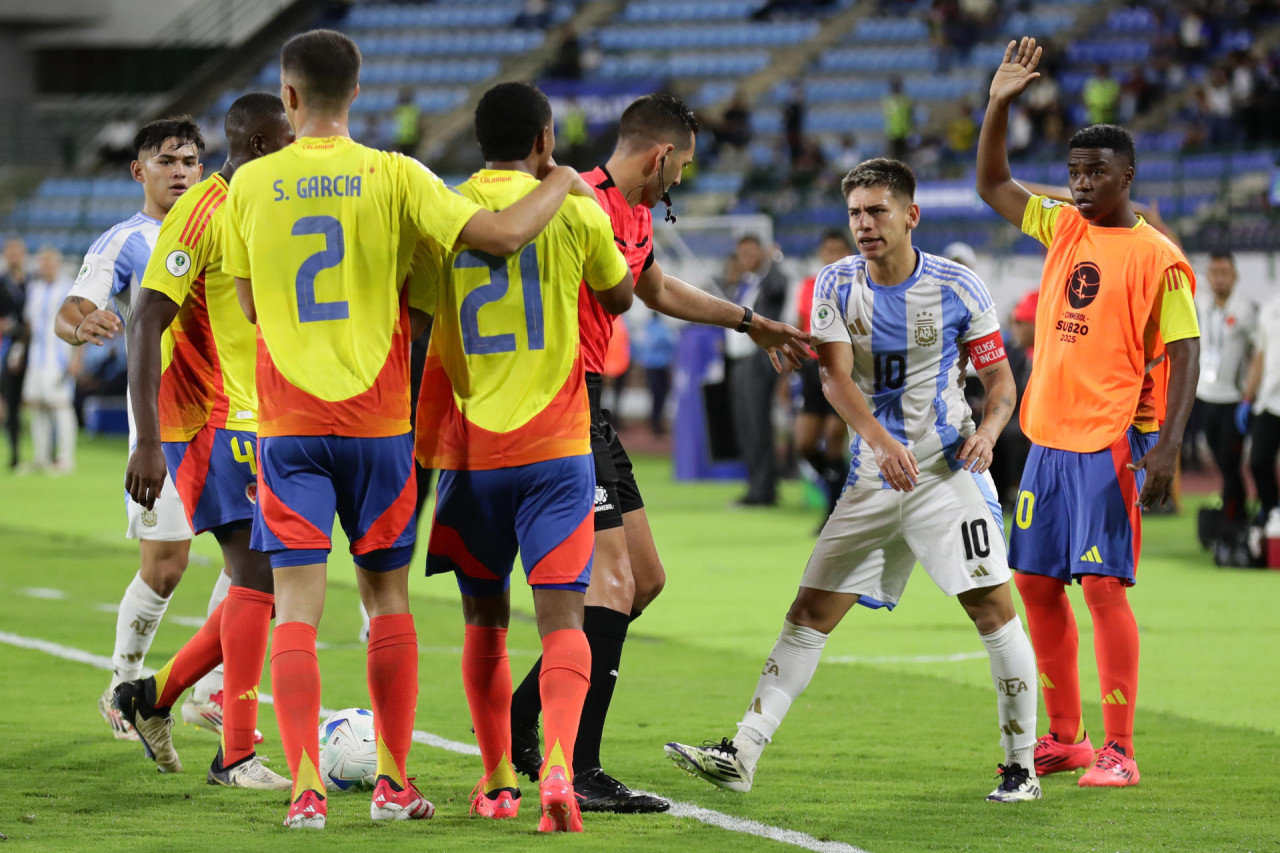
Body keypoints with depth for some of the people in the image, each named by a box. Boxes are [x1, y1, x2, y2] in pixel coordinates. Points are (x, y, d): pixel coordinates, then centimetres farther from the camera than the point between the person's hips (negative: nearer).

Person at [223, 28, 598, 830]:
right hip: (377, 424, 0)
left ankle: (308, 787, -10)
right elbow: (503, 234, -12)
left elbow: (253, 303, 11)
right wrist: (563, 182, 7)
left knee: (298, 606, -1)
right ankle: (394, 781, 15)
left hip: (289, 427, 0)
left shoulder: (250, 185, 0)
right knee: (387, 597, 13)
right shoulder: (393, 177, -5)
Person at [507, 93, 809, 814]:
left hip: (588, 407, 11)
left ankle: (521, 722, 21)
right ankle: (578, 773, -16)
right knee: (613, 579, -15)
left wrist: (749, 322, 44)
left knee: (644, 577, 14)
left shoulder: (636, 217, 15)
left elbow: (657, 290, 35)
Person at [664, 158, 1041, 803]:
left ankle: (1021, 767, -3)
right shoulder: (836, 285, 1)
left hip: (949, 471, -3)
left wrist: (988, 429, -18)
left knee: (993, 607, -13)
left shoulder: (957, 288, -4)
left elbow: (1000, 377, 4)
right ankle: (741, 755, 2)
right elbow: (835, 376, -11)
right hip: (873, 477, 3)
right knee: (809, 612, 1)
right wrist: (882, 442, -29)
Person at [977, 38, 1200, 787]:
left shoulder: (1158, 258, -8)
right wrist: (1000, 105, 7)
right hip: (1049, 436, 7)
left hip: (1112, 441, -7)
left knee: (1104, 584, -11)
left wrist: (1167, 446, -20)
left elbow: (1185, 355, -10)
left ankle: (1120, 751, -9)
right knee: (1037, 583, 8)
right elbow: (993, 185, 20)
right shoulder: (1064, 228, 11)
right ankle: (1065, 738, 19)